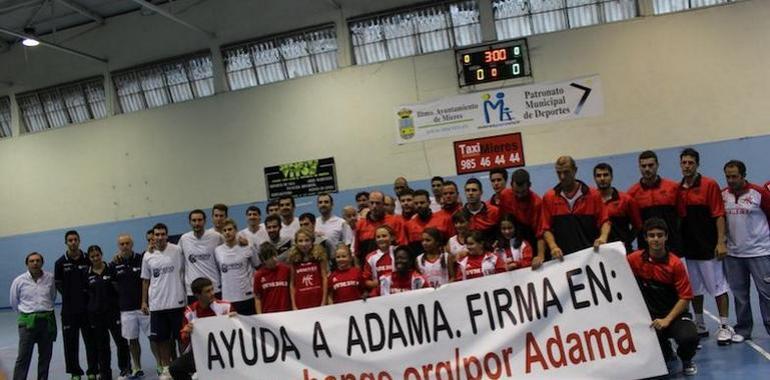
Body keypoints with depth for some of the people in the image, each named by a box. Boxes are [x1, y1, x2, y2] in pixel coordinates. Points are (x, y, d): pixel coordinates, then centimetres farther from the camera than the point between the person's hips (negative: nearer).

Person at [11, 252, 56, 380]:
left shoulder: (50, 278, -1)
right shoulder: (19, 281, -5)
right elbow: (14, 303, 10)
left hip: (47, 320, 2)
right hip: (28, 321, -2)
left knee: (45, 356, 10)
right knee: (23, 357, -5)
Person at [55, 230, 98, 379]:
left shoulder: (88, 260, 2)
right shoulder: (61, 262, 1)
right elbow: (58, 284, 5)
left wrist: (89, 293, -4)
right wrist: (69, 295, -4)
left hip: (87, 306, 0)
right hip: (69, 308, 0)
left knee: (91, 339, 4)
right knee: (70, 341, 4)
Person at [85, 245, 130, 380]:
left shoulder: (111, 270, -1)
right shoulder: (87, 275, 4)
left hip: (113, 311, -2)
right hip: (96, 314, 2)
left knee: (121, 341, -3)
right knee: (101, 345, 7)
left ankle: (125, 369, 13)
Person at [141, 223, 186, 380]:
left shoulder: (177, 251, -4)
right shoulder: (147, 257, 4)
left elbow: (185, 271, 1)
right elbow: (145, 280, 11)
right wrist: (144, 301, 9)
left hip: (177, 301, -3)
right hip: (156, 304, 3)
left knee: (181, 336, 5)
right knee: (161, 338, 9)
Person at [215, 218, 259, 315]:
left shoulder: (248, 248, -2)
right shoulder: (217, 250, 4)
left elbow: (257, 267, 8)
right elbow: (218, 271, 14)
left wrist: (255, 284, 6)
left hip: (247, 296, -1)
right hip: (227, 298, 1)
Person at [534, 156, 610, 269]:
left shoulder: (593, 195, 3)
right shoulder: (549, 198, 4)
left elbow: (604, 221, 3)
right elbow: (546, 228, 3)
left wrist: (603, 237, -17)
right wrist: (553, 246, -13)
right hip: (562, 257, 0)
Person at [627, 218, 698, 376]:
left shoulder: (675, 263, -11)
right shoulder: (635, 259, -6)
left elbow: (685, 297, -11)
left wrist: (667, 320, -20)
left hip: (674, 314, -2)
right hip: (650, 316, 2)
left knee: (689, 338, -32)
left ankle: (686, 360, 10)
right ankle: (665, 353, 16)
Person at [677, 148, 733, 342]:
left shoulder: (710, 185, -6)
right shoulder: (678, 189, 7)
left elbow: (719, 215, -10)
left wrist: (721, 242, -16)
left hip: (709, 247, -5)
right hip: (689, 248, 5)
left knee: (718, 287, 1)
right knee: (694, 289, 12)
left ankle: (725, 327, 9)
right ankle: (700, 326, 24)